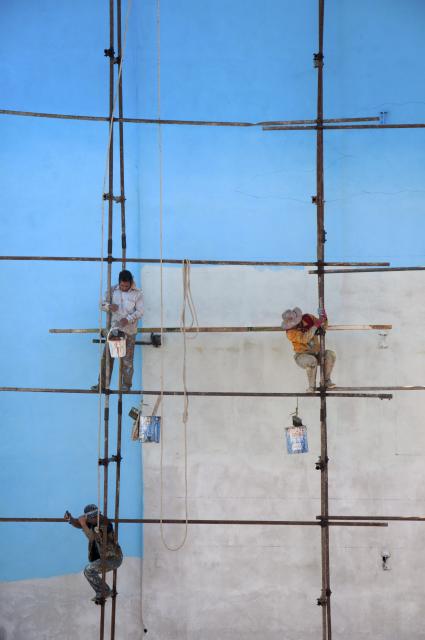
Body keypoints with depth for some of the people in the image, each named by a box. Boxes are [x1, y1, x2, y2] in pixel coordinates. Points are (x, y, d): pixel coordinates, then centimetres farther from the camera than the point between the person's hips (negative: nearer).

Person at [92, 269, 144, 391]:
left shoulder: (137, 293, -6)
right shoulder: (113, 290, 1)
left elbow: (140, 312, -9)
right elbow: (102, 304, 4)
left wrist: (128, 319, -25)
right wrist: (109, 306, -19)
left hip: (129, 331, -3)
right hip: (114, 328, 3)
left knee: (127, 358, 3)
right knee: (107, 356, 4)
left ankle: (126, 384, 13)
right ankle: (103, 383, 12)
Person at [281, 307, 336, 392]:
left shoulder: (308, 317, -5)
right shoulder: (290, 332, -18)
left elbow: (323, 327, 5)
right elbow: (304, 339, -34)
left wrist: (324, 319, -17)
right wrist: (316, 325, -37)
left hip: (316, 353, 5)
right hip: (302, 356, -4)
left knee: (331, 354, -22)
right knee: (312, 361, -37)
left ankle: (327, 380, -10)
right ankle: (312, 386, -20)